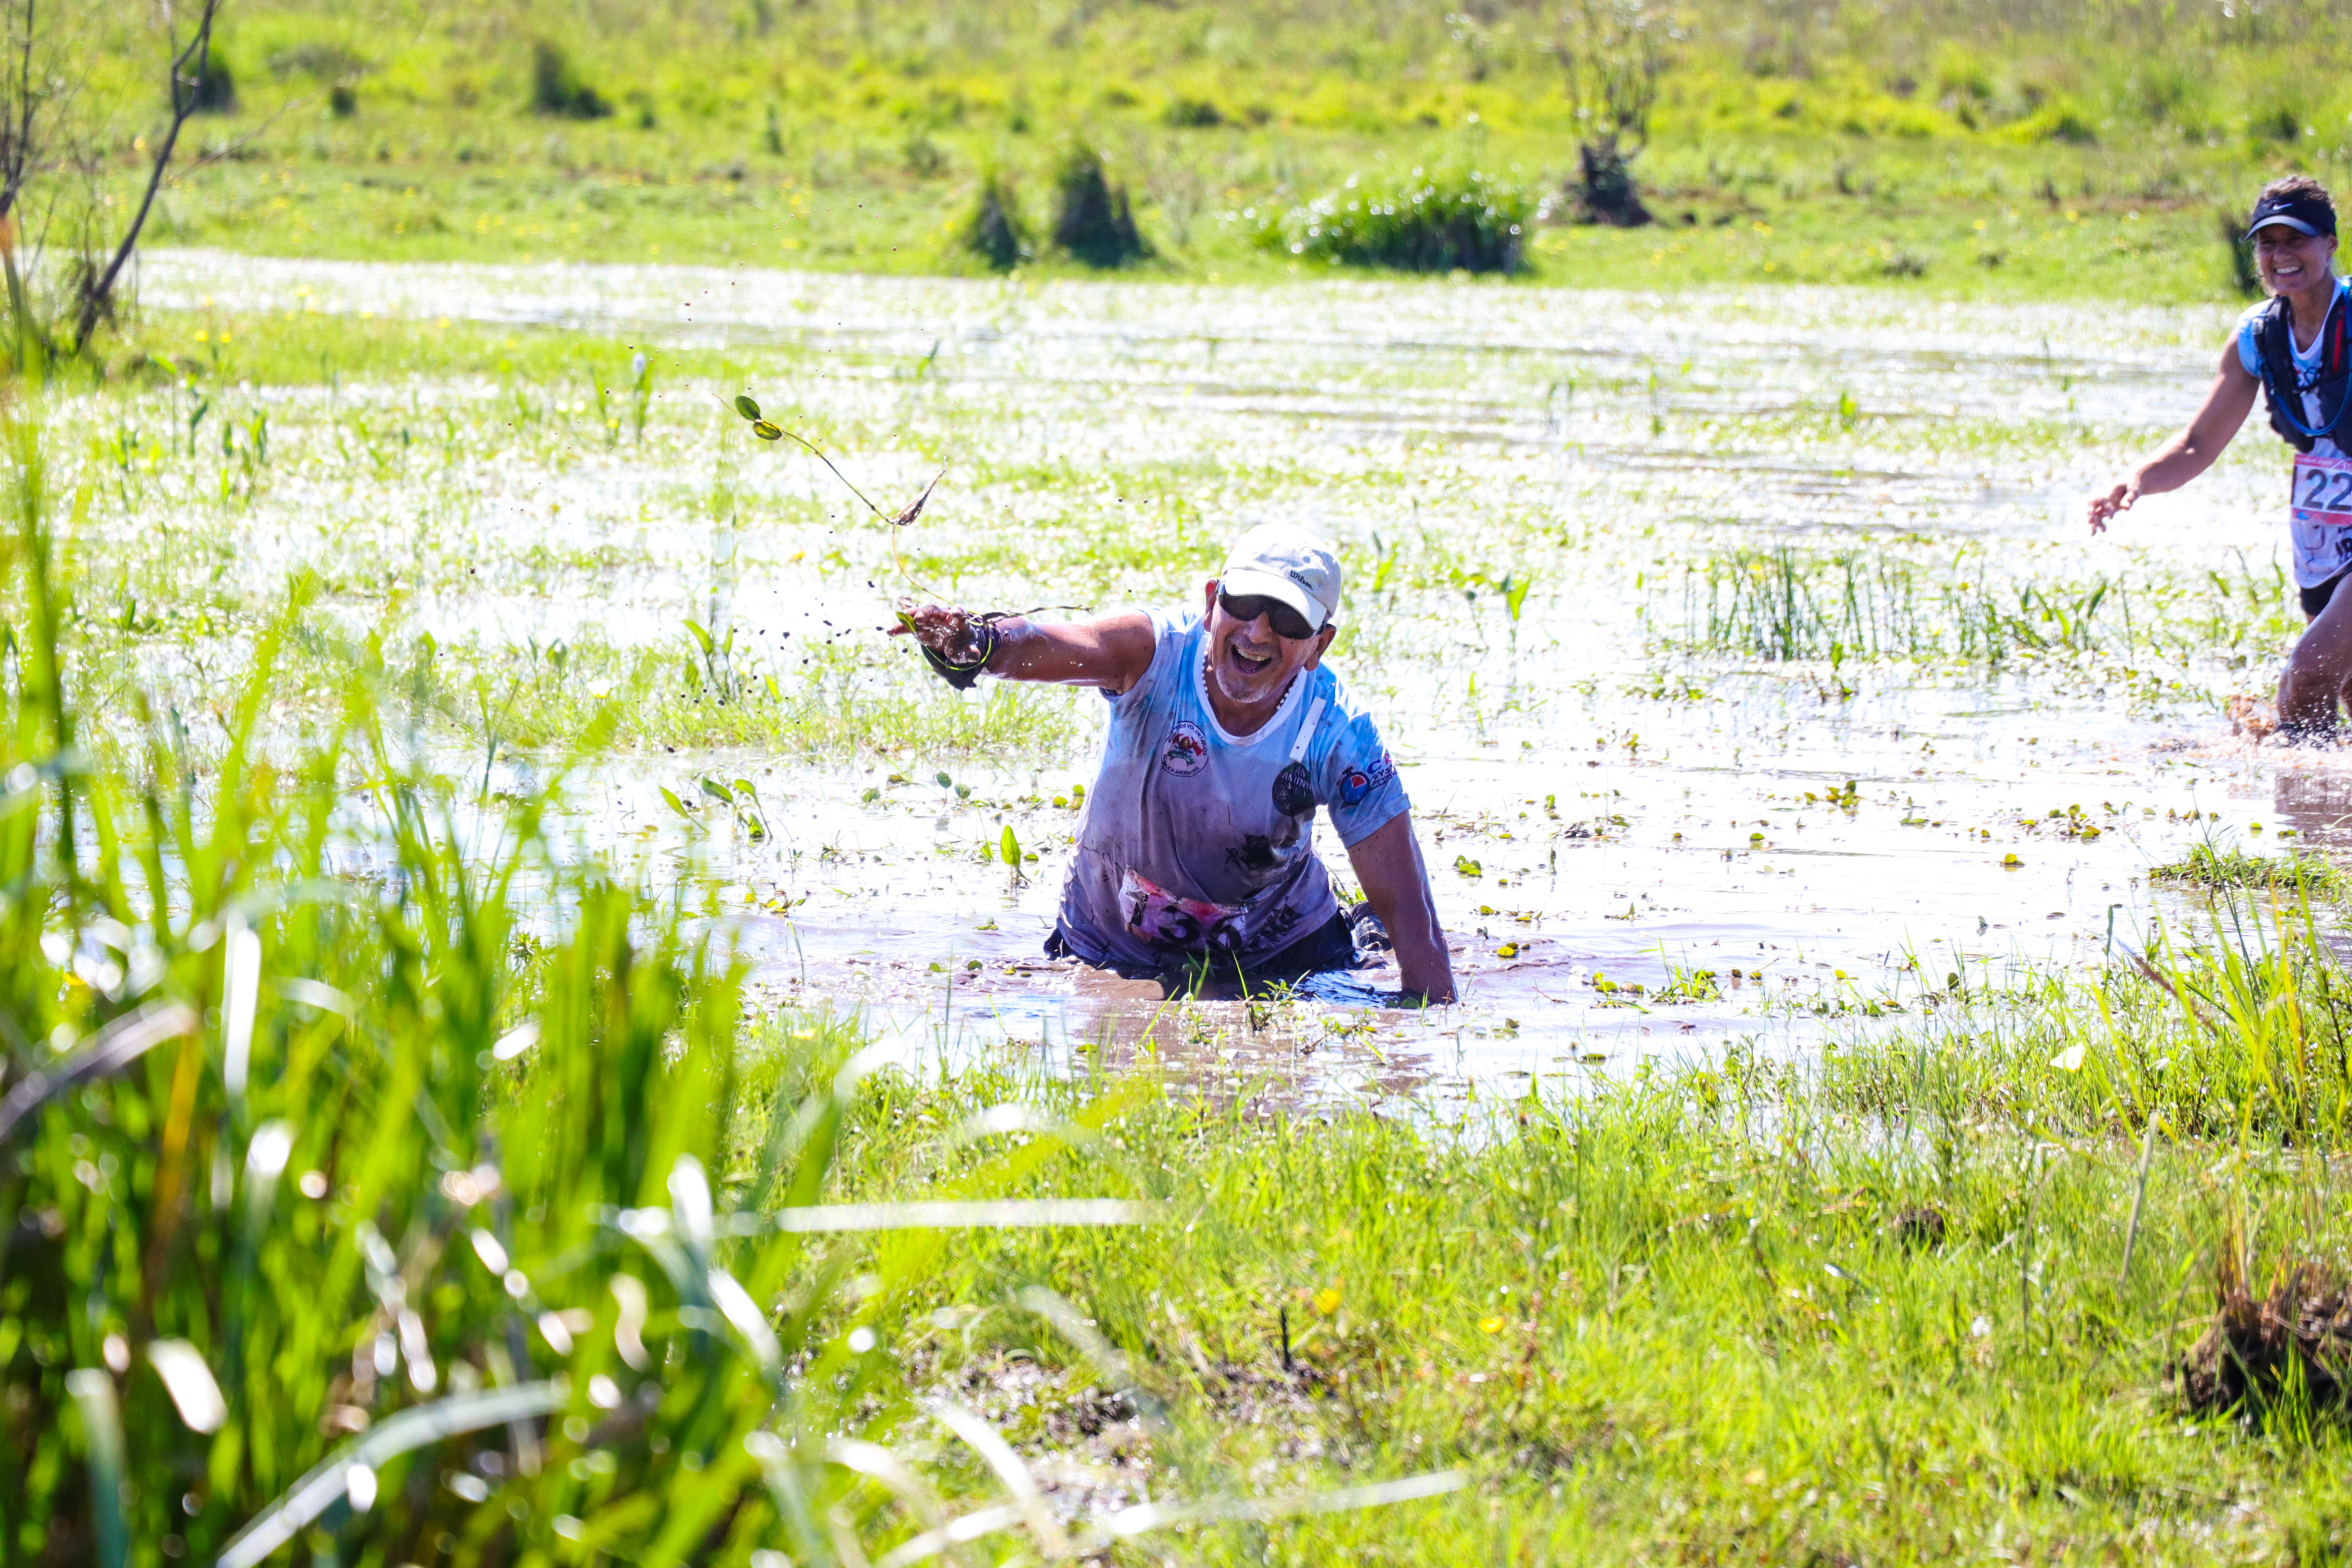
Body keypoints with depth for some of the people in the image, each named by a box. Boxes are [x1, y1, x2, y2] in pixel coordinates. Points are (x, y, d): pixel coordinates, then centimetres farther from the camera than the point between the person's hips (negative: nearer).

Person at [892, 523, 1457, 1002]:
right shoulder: (1156, 652, -24)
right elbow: (1047, 647, -45)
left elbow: (1406, 907, -20)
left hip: (1275, 955, 0)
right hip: (1113, 950, 0)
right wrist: (969, 642, -67)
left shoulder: (1339, 735, -22)